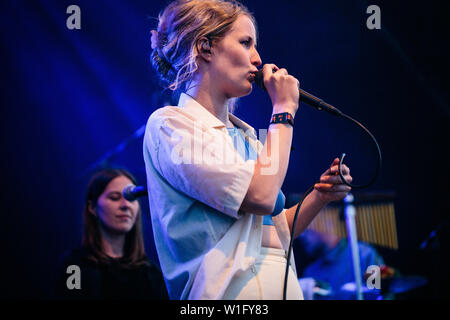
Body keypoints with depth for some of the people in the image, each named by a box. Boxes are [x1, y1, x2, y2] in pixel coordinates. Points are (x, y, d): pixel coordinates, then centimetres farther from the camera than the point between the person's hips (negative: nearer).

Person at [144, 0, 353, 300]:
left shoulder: (246, 136, 16)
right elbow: (261, 196, -17)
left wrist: (320, 196, 4)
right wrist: (284, 109, -7)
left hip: (287, 286, 7)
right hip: (233, 290, -7)